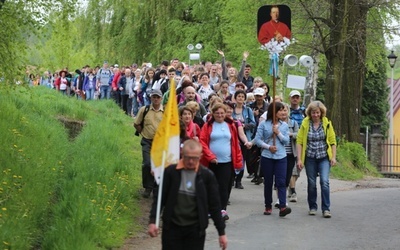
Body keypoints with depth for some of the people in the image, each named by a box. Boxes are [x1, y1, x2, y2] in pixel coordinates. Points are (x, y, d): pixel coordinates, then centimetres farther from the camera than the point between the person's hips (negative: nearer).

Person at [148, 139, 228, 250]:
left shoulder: (207, 176, -3)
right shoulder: (171, 172, -4)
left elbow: (214, 205, 2)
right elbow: (160, 199, 2)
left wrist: (221, 232, 2)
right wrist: (152, 221, -8)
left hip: (195, 230, 0)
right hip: (172, 228, 0)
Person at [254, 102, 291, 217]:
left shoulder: (284, 125, 9)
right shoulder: (263, 124, 0)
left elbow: (286, 141, 5)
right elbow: (257, 139, -4)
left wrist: (278, 133, -8)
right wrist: (268, 147, -14)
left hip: (281, 157, 1)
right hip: (267, 157, -1)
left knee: (281, 182, -10)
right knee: (268, 182, 7)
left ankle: (282, 207, -17)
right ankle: (268, 206, 18)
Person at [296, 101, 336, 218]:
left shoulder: (327, 123, 1)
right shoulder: (305, 124, -2)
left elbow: (333, 141, 4)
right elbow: (299, 142, -3)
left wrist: (333, 157, -3)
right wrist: (299, 159, -8)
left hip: (324, 157, -1)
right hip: (310, 158, 1)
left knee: (325, 182, -13)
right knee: (311, 183, 8)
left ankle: (326, 209, -8)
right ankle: (312, 207, 22)